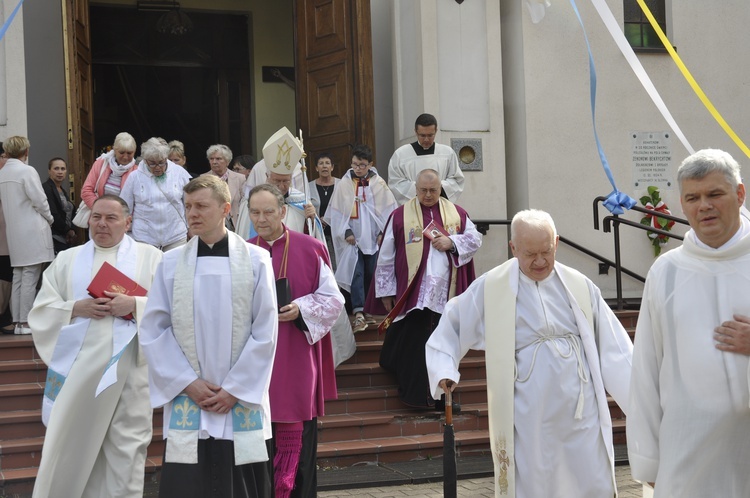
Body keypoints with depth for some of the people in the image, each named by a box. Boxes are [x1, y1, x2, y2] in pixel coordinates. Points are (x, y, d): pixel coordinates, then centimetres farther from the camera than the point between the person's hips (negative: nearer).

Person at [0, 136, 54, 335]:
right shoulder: (27, 171, -12)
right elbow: (39, 200, -13)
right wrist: (49, 218, 4)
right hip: (32, 231, -7)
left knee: (18, 277, 11)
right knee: (30, 278, -4)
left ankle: (18, 322, 13)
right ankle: (26, 322, -3)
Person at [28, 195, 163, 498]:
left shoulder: (151, 257, 6)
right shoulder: (67, 260, 13)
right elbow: (41, 312, 8)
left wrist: (135, 305, -15)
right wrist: (76, 308, -9)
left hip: (129, 367, -2)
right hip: (78, 366, 2)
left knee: (126, 446, 2)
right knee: (72, 444, 4)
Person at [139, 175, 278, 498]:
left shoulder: (256, 260, -1)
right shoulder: (171, 263, 3)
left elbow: (266, 333, -3)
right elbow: (153, 332, 2)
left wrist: (234, 389, -6)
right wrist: (188, 383, -6)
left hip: (242, 401, -1)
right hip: (187, 401, 1)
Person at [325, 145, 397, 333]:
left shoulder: (379, 184, 1)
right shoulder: (344, 184, 1)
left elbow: (389, 210, 3)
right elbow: (336, 212, 3)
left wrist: (383, 232, -3)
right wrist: (345, 232, -5)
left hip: (374, 238, 1)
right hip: (353, 238, -1)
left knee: (372, 274, 7)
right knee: (356, 273, -8)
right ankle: (359, 313, -14)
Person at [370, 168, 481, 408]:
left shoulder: (456, 213, 11)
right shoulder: (400, 215, 2)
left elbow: (475, 239, 10)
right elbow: (386, 256, 3)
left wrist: (452, 242, -9)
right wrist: (386, 291, 2)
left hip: (447, 294, 2)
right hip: (413, 294, -2)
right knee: (413, 348, -2)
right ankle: (416, 396, 11)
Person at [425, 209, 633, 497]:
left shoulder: (580, 286, 3)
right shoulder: (490, 288, -2)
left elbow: (614, 349, 5)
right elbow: (451, 325, 10)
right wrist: (444, 372, -4)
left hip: (581, 411, 2)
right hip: (529, 417, -2)